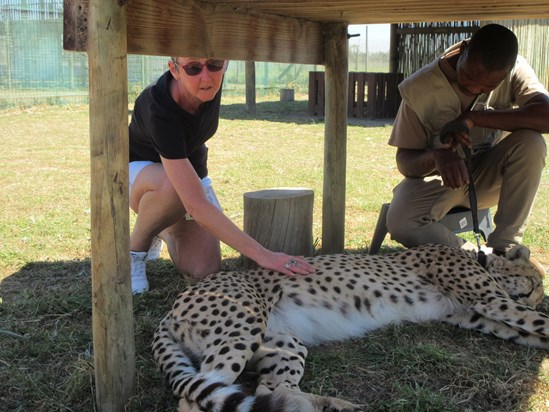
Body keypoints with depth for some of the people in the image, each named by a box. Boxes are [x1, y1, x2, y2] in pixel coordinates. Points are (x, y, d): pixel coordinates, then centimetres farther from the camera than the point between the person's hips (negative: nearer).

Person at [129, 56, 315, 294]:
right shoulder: (159, 111, -40)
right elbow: (196, 205, -46)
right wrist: (262, 255, -49)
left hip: (189, 170, 5)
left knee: (204, 270, -15)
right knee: (171, 187, -42)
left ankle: (163, 229, 18)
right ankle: (135, 246, -9)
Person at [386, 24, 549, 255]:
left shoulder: (514, 70, -14)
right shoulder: (419, 89, -19)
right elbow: (404, 160, -14)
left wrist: (474, 118, -34)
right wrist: (437, 157, -37)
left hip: (488, 175, 2)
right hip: (437, 176, -2)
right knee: (400, 222, -33)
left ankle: (503, 247, -20)